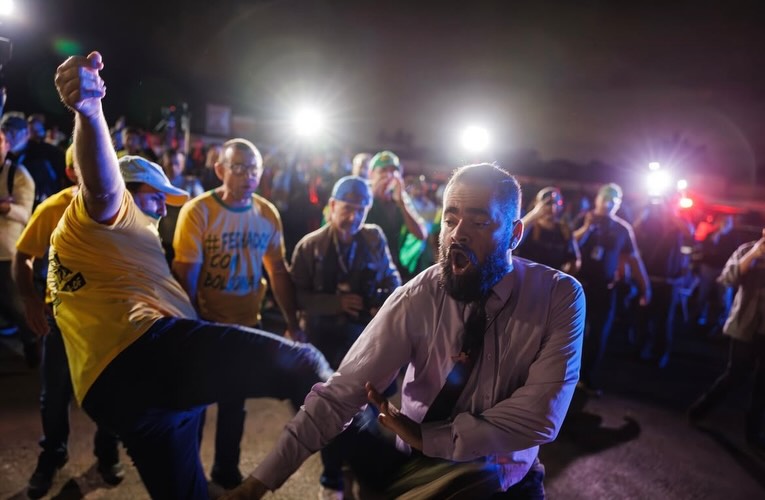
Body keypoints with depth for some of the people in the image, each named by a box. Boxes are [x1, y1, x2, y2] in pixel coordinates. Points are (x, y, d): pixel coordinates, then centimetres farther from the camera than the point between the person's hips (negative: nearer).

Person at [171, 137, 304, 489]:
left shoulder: (268, 214, -4)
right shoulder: (197, 211, -16)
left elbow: (278, 271, 1)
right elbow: (185, 274, -16)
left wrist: (293, 324, 1)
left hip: (246, 325, 4)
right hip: (205, 325, -4)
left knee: (235, 403, 20)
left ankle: (226, 471, 42)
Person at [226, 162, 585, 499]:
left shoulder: (560, 297, -14)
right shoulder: (417, 299, -15)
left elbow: (539, 414, -20)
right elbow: (342, 391, -17)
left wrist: (427, 436, -20)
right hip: (418, 469, -2)